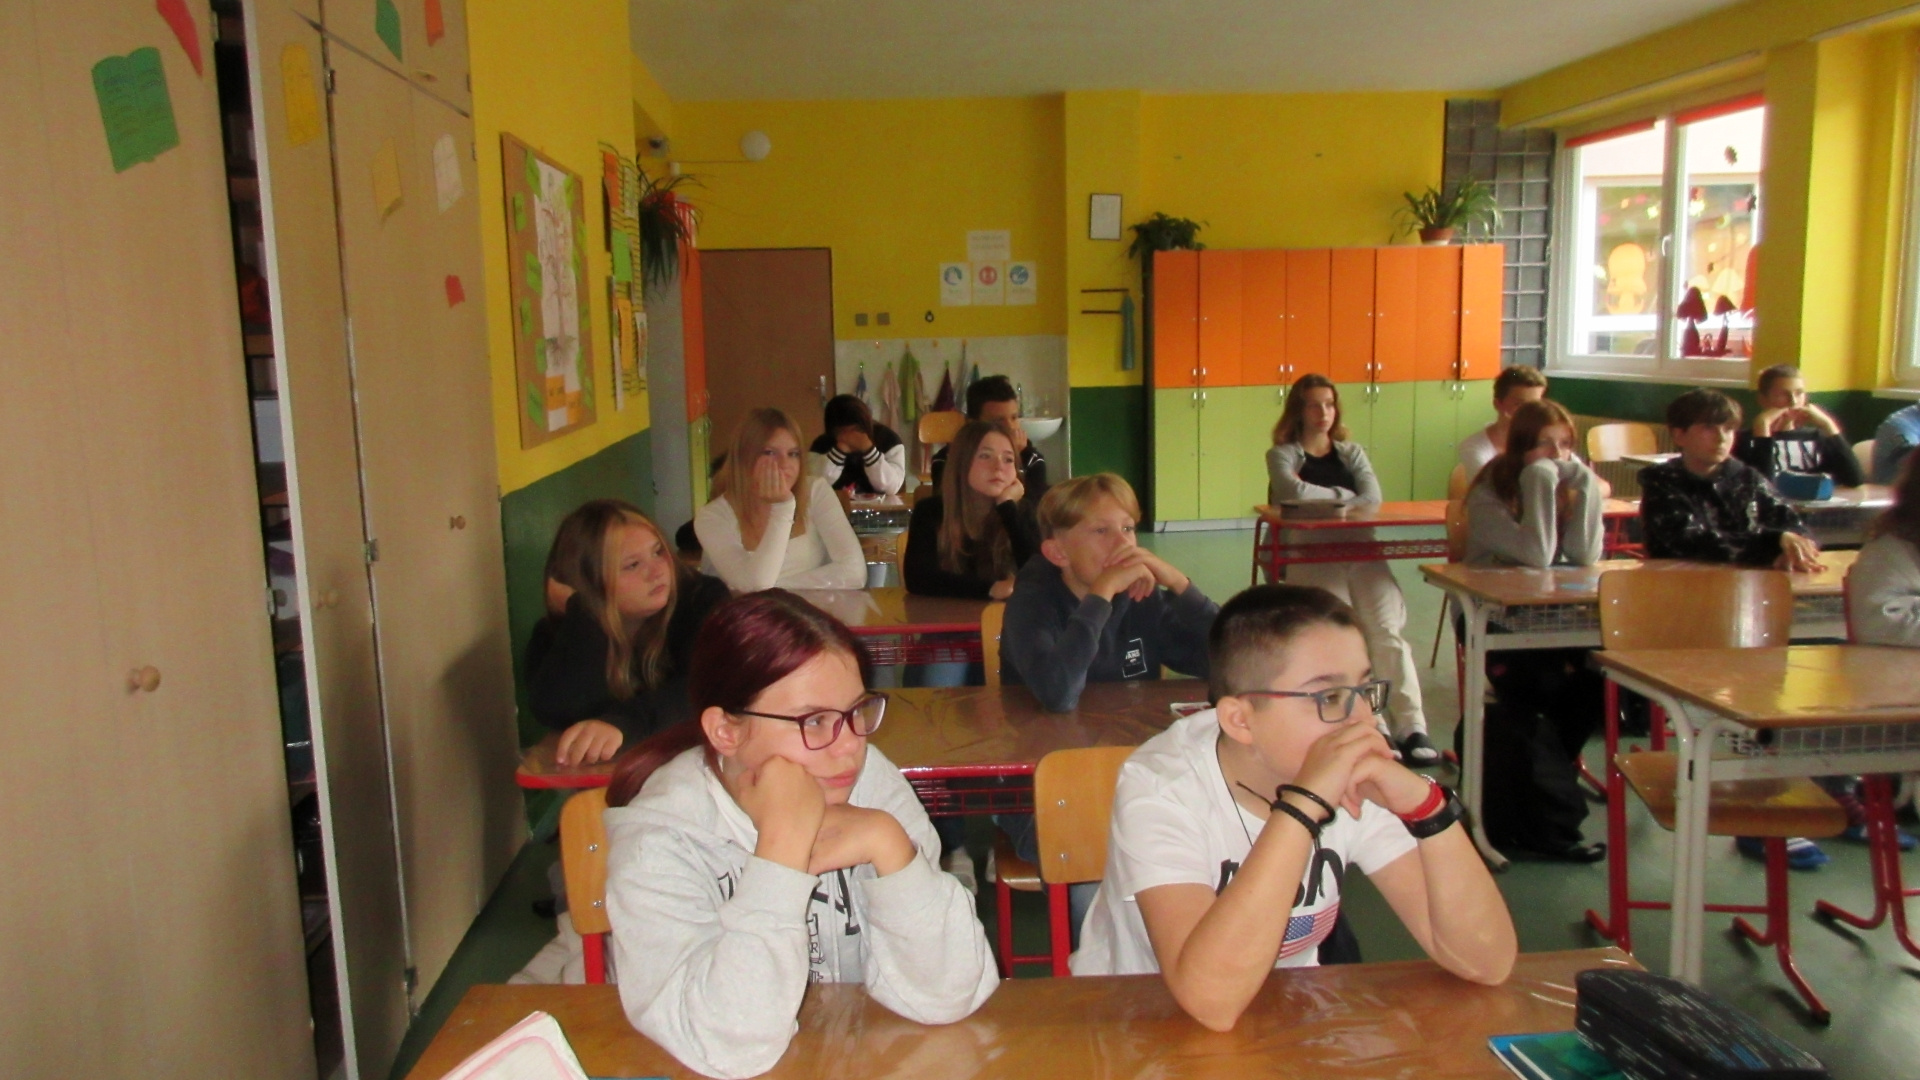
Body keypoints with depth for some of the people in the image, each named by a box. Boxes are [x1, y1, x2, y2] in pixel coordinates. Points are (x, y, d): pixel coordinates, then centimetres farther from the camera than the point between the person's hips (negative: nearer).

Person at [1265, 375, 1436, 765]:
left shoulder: (1351, 452, 25)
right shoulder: (1282, 454, 15)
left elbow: (1373, 497, 6)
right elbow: (1294, 492, -8)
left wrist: (1321, 501, -5)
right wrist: (1344, 496, 4)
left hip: (1361, 554, 3)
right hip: (1311, 558, -3)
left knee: (1389, 630, -22)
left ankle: (1412, 728, -28)